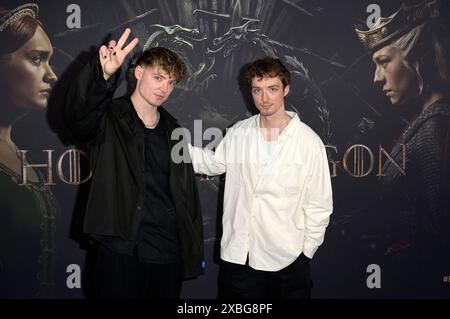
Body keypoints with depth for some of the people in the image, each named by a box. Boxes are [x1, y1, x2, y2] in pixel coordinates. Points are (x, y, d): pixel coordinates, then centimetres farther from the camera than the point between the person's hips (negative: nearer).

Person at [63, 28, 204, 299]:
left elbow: (188, 193, 12)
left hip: (169, 256, 5)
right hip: (121, 253, -4)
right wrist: (103, 74, -46)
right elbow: (77, 112, -28)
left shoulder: (173, 132, 11)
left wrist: (195, 249, 9)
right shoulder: (109, 120, -4)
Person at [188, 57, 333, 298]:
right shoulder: (238, 133, 2)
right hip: (236, 256, 3)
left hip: (286, 261, -3)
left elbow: (319, 205, -3)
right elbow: (214, 163, 17)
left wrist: (307, 252, -1)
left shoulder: (308, 141, -8)